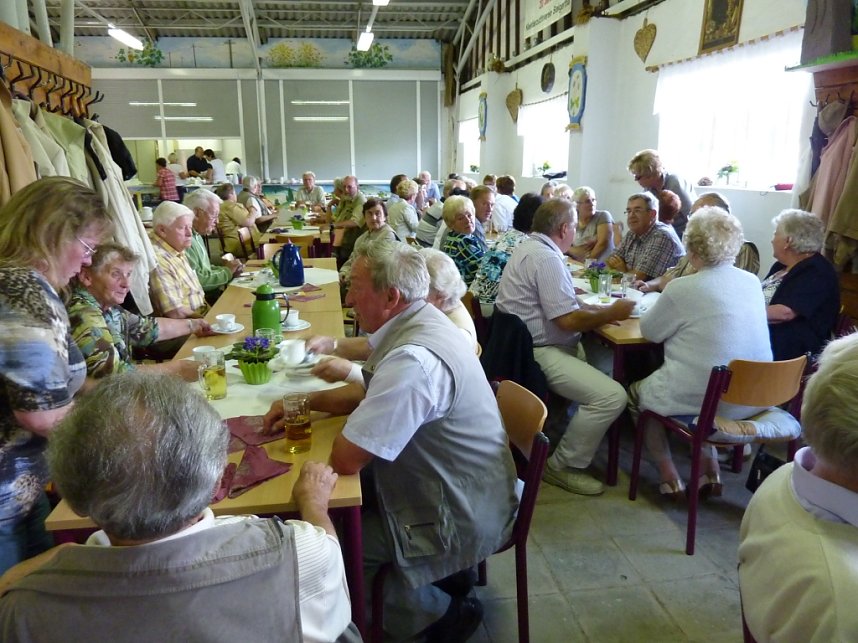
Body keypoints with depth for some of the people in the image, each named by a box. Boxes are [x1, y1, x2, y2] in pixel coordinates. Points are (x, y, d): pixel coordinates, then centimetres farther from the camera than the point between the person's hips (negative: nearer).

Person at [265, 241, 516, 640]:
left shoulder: (414, 360, -32)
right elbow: (374, 393, 14)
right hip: (453, 490, 9)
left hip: (457, 520, -9)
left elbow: (345, 459, -28)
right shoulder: (416, 323, -1)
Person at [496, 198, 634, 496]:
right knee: (612, 396, -19)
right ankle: (563, 466, -3)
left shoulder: (531, 248, 14)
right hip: (538, 352, -11)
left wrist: (600, 311, 9)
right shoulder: (546, 259, -19)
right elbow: (568, 320, -23)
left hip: (525, 344, 11)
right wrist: (613, 313, -8)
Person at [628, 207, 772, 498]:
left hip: (702, 399, -6)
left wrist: (663, 305, 14)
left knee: (636, 393, 21)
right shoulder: (753, 282, 2)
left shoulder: (682, 289, -17)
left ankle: (669, 475, 20)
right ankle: (710, 466, 25)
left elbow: (649, 331, -2)